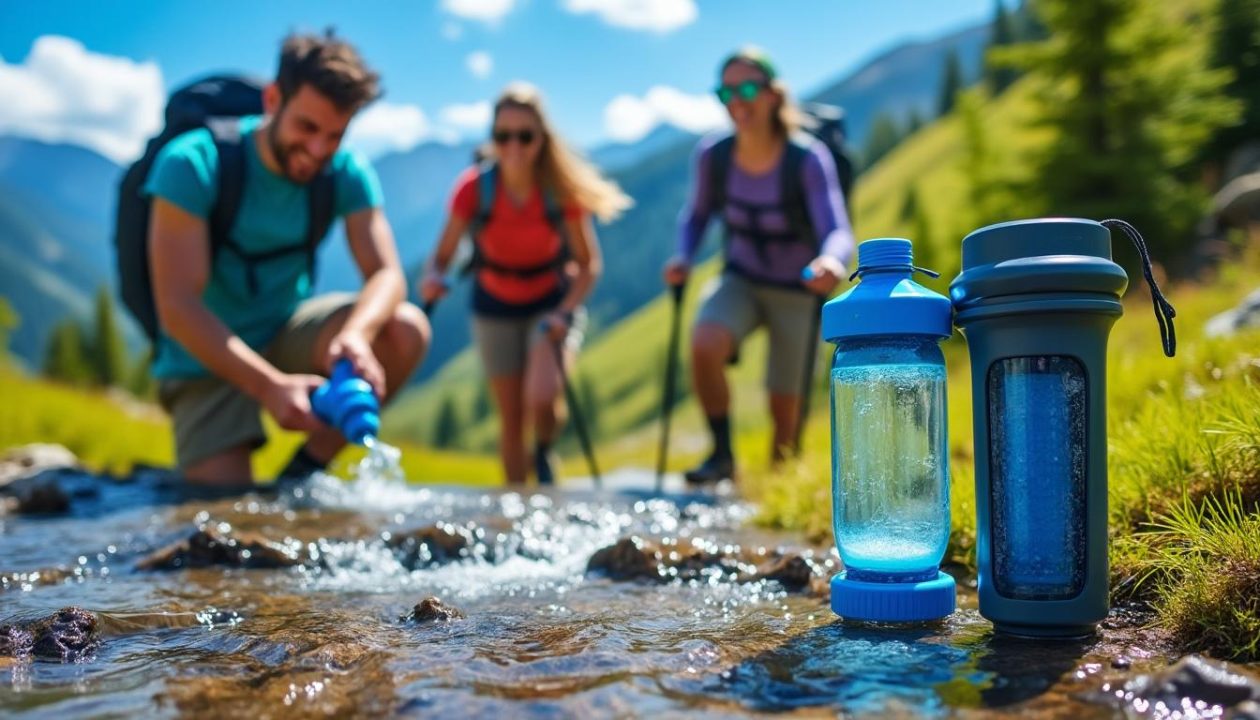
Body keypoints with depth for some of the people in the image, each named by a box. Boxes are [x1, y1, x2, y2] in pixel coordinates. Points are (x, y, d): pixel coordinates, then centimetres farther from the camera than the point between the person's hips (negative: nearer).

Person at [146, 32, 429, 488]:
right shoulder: (192, 164, -20)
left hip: (288, 332, 4)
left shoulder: (346, 173, -9)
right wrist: (271, 386, -39)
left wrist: (356, 333, -41)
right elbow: (178, 307, -25)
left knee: (407, 329, -23)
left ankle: (304, 472, -6)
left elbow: (387, 274, -17)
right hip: (208, 359, -3)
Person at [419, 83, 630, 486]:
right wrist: (432, 278, -38)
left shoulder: (563, 189, -20)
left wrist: (563, 314, -25)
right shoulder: (474, 188, -19)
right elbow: (443, 255, -16)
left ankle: (544, 455, 10)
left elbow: (588, 263, -12)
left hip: (552, 304, -1)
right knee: (511, 418, 6)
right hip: (495, 308, 1)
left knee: (543, 398, -24)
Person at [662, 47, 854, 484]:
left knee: (783, 408, 3)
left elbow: (838, 232, -32)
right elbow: (697, 215, 6)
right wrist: (683, 258, -13)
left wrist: (831, 261, -55)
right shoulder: (712, 155, -12)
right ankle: (722, 456, -10)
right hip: (740, 281, 2)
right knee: (704, 345, -30)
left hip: (797, 292, -2)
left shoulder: (808, 160, -23)